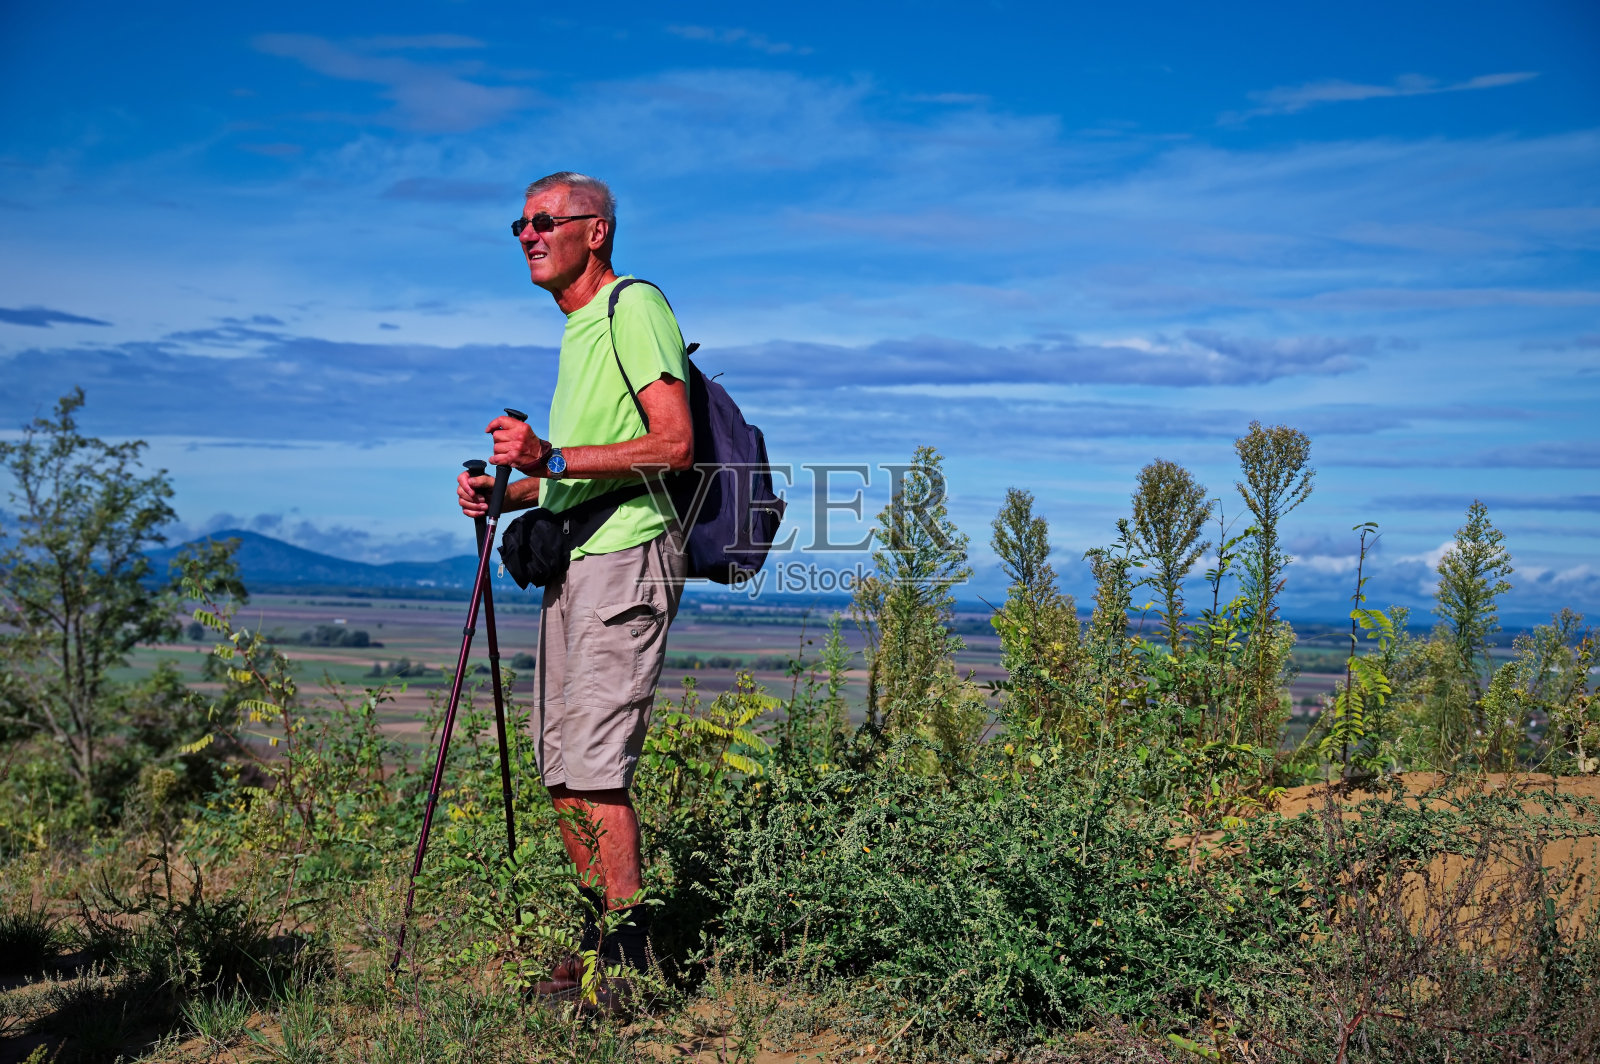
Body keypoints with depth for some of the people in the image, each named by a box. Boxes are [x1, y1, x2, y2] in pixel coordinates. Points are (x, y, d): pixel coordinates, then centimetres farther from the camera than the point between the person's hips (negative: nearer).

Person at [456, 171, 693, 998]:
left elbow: (675, 446, -17)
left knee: (594, 765, -13)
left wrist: (550, 459, -22)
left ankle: (629, 955, -5)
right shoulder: (576, 331, 22)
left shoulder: (636, 307, -6)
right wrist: (508, 492, 11)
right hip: (574, 562, 10)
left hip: (629, 556, -10)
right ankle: (593, 943, 19)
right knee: (562, 771, 9)